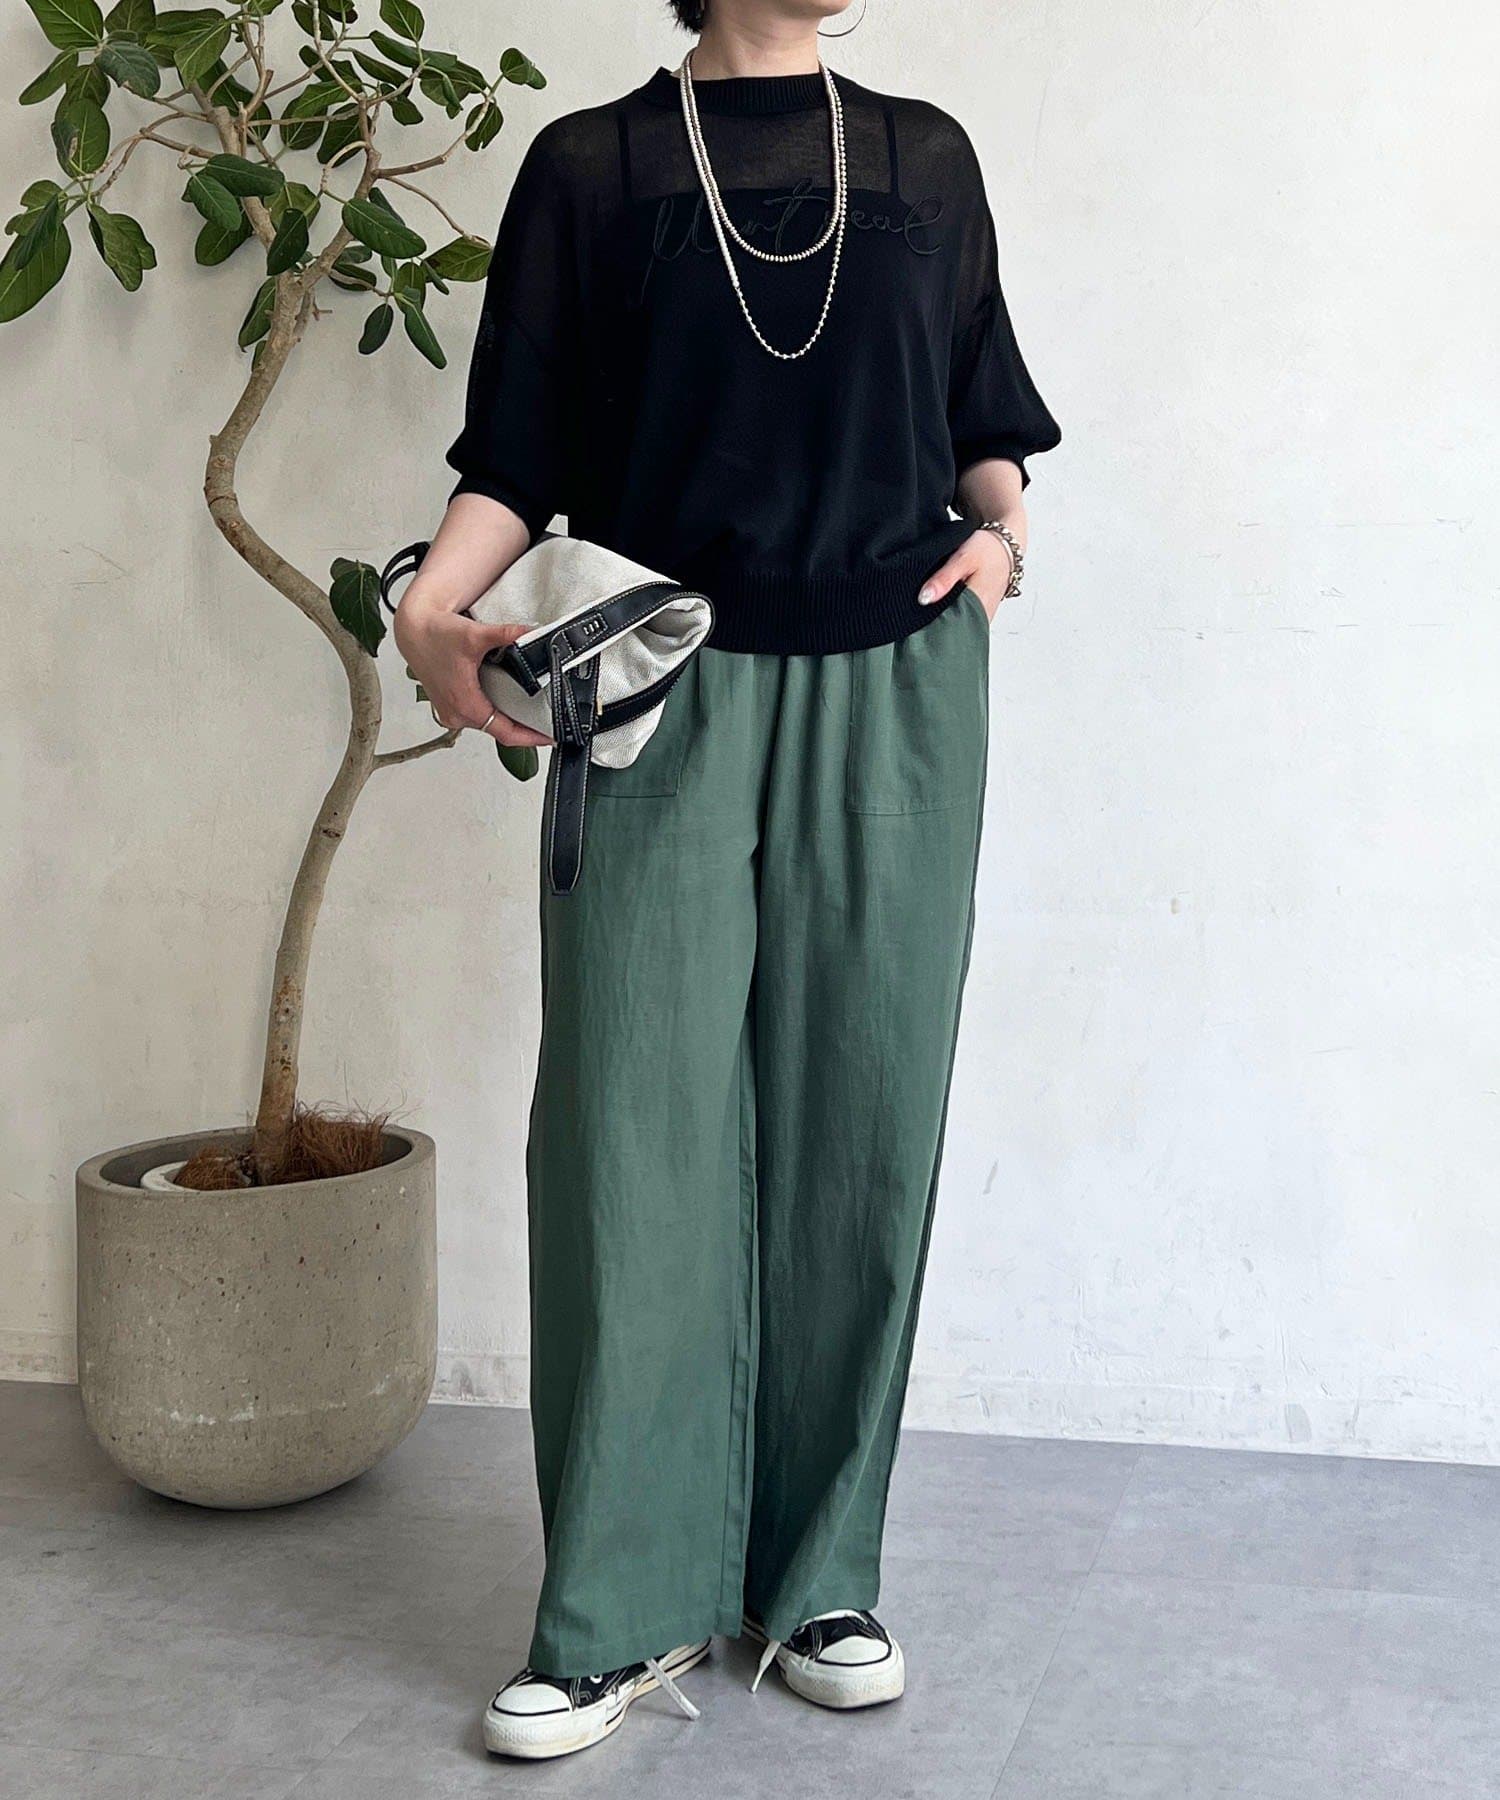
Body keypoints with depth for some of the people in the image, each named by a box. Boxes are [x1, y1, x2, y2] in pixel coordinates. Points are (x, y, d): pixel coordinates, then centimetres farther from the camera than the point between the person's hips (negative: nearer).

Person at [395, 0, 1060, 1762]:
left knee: (859, 1134, 2)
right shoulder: (590, 166, 7)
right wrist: (437, 596, -14)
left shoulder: (924, 156, 14)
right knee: (635, 1132, -6)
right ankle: (624, 1614, 4)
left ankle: (817, 1580, 15)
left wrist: (997, 526, -1)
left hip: (890, 696, 2)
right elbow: (520, 455, 4)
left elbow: (984, 417, 20)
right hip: (662, 693, -2)